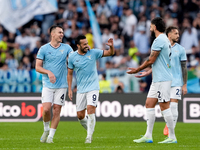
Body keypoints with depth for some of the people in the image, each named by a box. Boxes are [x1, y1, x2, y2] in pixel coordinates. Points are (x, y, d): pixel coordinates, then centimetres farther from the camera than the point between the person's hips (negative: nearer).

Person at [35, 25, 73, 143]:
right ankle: (46, 130, 14)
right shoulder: (44, 49, 0)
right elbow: (38, 67, 0)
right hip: (48, 85, -1)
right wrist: (49, 72, -17)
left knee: (57, 110, -1)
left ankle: (51, 136, 8)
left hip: (61, 85, 1)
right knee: (46, 109, -12)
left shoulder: (66, 48, 6)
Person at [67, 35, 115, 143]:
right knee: (80, 115, 2)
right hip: (81, 90, 2)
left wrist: (111, 46, -20)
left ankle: (89, 136, -12)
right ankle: (89, 130, 29)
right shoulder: (72, 57, -1)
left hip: (93, 88, -2)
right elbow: (70, 73, 8)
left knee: (90, 110, -19)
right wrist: (69, 89, 2)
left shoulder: (93, 53, -2)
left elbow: (110, 53, 2)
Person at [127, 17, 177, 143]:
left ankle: (172, 137, -3)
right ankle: (148, 136, 9)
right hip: (157, 79, 10)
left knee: (164, 107, -7)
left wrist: (137, 70, -3)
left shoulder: (159, 40, -15)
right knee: (149, 104, 9)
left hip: (162, 79, -10)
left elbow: (151, 60, -15)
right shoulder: (164, 39, 17)